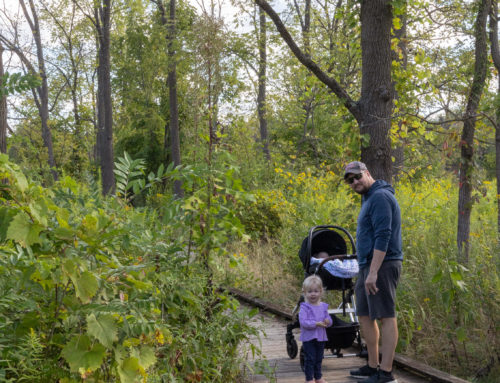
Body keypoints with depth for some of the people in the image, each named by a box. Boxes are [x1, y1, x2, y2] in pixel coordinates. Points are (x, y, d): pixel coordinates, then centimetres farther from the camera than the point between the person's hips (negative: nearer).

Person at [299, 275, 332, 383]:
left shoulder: (323, 306, 6)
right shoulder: (304, 307, -12)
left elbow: (328, 319, 10)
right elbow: (303, 322, -22)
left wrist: (328, 321, -15)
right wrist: (317, 324, -29)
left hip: (321, 337, 6)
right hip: (309, 338, -6)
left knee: (319, 359, 16)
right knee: (310, 359, -3)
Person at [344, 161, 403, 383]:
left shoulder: (380, 197, -13)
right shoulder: (368, 199, 20)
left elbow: (383, 236, -22)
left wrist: (373, 272, -26)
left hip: (381, 265, -11)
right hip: (368, 265, 11)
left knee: (386, 316, -8)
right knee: (364, 315, 14)